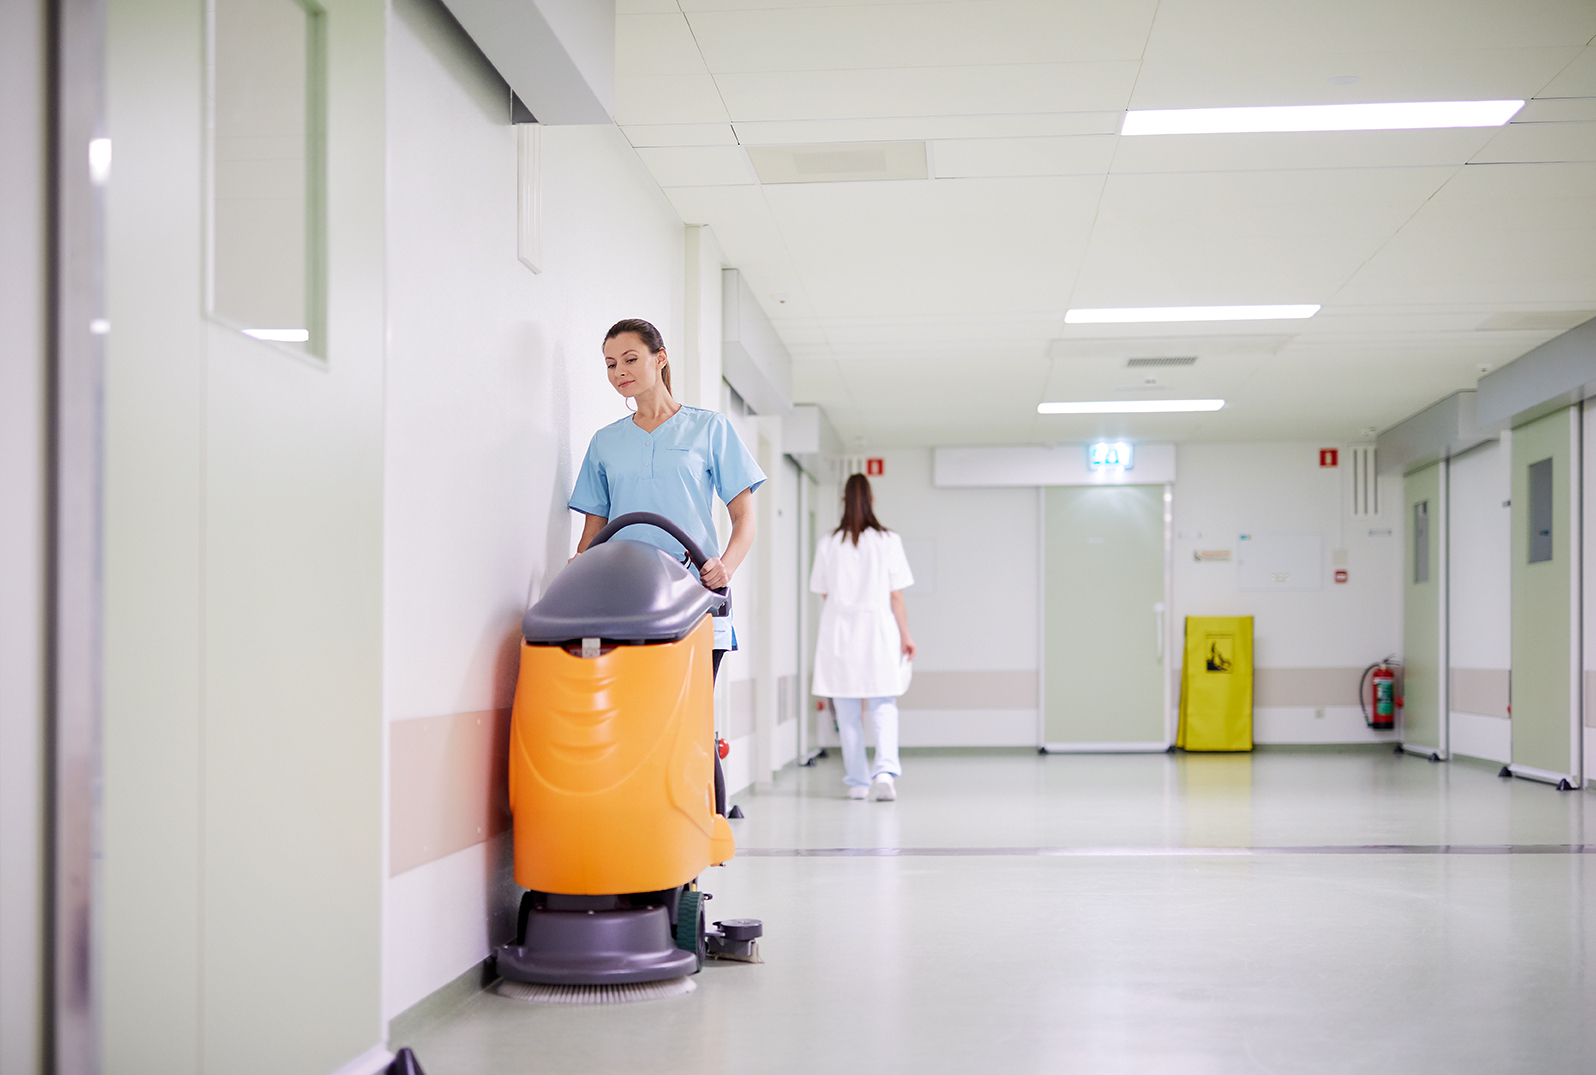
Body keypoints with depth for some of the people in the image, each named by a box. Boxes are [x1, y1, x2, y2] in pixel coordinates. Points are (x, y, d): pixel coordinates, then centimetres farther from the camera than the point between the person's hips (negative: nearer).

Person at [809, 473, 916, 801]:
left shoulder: (829, 543, -1)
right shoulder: (887, 540, -4)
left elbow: (823, 593, 7)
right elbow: (896, 596, -3)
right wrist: (905, 635, 6)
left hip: (839, 631, 1)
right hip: (879, 630, -1)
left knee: (848, 713, 8)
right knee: (883, 707, 5)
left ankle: (857, 782, 11)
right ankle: (885, 769, -16)